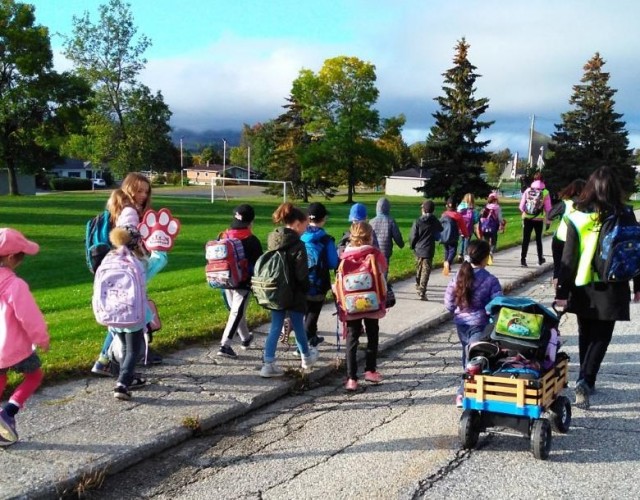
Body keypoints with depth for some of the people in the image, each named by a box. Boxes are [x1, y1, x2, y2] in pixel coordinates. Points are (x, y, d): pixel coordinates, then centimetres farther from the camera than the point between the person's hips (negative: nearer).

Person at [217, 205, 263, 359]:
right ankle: (225, 345, -13)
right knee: (237, 312, -4)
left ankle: (245, 338, 37)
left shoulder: (223, 237, 3)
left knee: (235, 310, 20)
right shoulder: (252, 240, -11)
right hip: (244, 282, -6)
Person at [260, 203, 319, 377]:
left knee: (275, 327, 9)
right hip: (294, 293, -5)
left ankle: (268, 363, 4)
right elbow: (302, 274, -17)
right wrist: (306, 290, -1)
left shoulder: (273, 240, 3)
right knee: (298, 326, 13)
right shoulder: (297, 245, -18)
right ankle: (307, 358, 34)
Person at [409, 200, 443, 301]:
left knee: (418, 269, 22)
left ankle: (418, 285, 41)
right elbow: (440, 234, 7)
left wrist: (412, 246, 10)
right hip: (429, 250, -1)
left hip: (418, 249, 1)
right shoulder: (436, 222, -6)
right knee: (426, 271, -2)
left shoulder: (417, 222, -10)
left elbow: (413, 236, -7)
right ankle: (422, 292, -11)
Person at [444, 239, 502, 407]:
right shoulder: (490, 280, -16)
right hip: (479, 325, -5)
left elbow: (449, 303, 3)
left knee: (468, 357, 19)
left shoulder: (459, 276, -2)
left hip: (461, 323, 5)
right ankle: (462, 394, -3)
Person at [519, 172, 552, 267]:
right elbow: (548, 208, -2)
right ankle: (540, 259, 26)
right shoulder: (545, 192, -5)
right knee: (538, 239, 16)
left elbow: (521, 206, 1)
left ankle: (523, 259, -3)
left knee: (526, 239, 3)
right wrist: (548, 221, 6)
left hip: (527, 218, 0)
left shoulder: (528, 190, 0)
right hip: (539, 219, 0)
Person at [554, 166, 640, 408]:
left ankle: (586, 381, 26)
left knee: (586, 334, 17)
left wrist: (562, 291, -2)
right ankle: (585, 379, -11)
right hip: (612, 286, -1)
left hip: (583, 286, 1)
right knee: (601, 336, 7)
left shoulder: (577, 217, -7)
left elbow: (568, 257, -7)